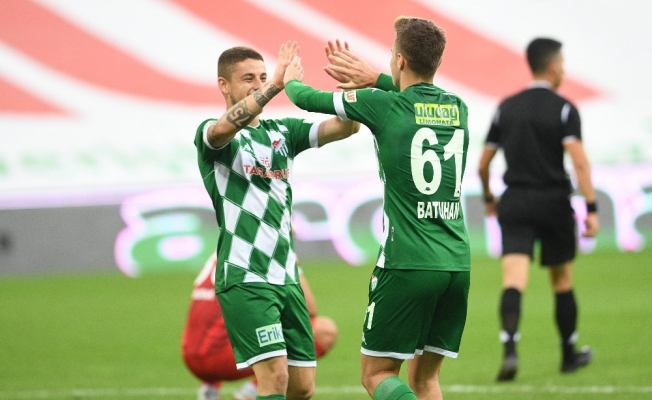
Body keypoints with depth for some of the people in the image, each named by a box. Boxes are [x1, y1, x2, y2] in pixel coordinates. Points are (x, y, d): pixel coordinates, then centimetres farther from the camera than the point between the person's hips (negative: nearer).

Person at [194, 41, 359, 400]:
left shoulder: (283, 132, 15)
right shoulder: (210, 135, -2)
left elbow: (345, 127, 3)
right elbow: (225, 128, -27)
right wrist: (275, 86, -37)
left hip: (286, 276, 6)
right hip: (244, 278, -6)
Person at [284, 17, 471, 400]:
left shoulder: (383, 105, -6)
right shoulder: (457, 108, 9)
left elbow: (310, 99, 9)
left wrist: (290, 81, 31)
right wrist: (374, 78, 36)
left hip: (407, 264, -5)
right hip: (457, 262, 5)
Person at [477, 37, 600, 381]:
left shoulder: (506, 108, 8)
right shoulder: (563, 109, -5)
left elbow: (483, 164, 11)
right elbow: (579, 162, -17)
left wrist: (489, 198, 28)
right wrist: (591, 209, -17)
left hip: (515, 204, 2)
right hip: (553, 204, -2)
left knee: (513, 281, -10)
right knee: (562, 282, 14)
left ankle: (510, 349, -31)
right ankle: (569, 355, 27)